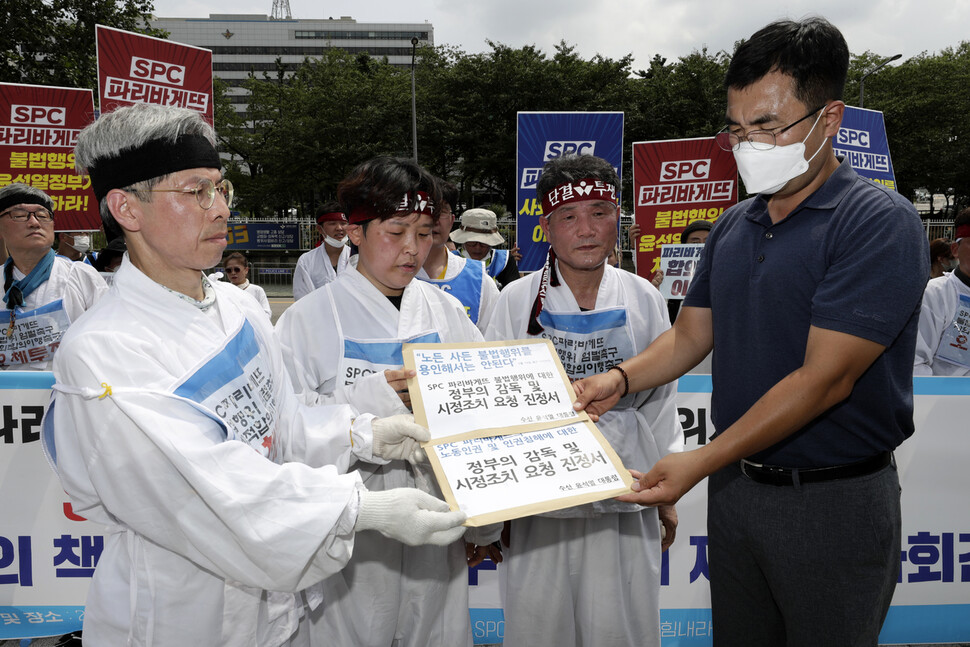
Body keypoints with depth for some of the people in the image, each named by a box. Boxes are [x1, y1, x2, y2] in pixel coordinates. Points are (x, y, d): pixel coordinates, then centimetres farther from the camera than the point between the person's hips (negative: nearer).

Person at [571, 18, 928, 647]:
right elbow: (691, 335, 11)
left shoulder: (881, 223, -16)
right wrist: (621, 378, -8)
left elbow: (824, 378, -22)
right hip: (734, 483, 6)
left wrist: (700, 462, -24)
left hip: (834, 500, -6)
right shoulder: (733, 226, 7)